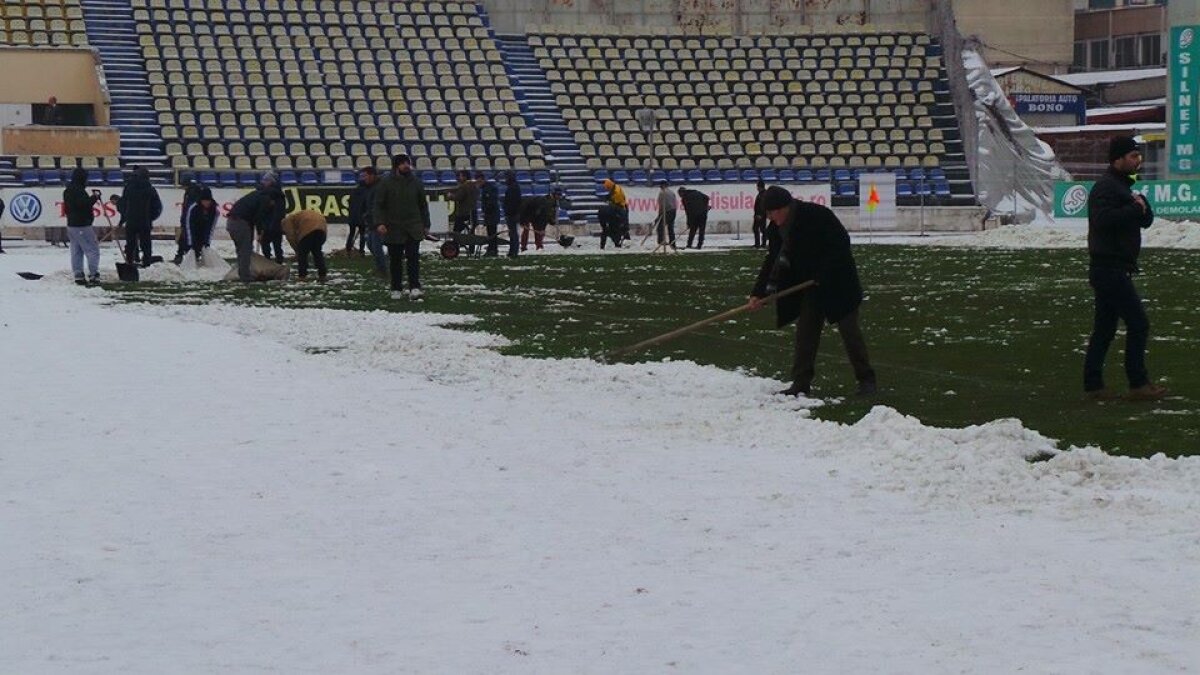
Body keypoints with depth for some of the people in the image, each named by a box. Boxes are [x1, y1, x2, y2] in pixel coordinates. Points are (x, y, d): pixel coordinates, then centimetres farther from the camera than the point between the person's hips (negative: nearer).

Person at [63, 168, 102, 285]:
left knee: (76, 252, 11)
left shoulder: (68, 191, 15)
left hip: (71, 225, 10)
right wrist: (95, 197, -13)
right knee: (93, 250, -6)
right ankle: (93, 275, -11)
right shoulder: (78, 191, -17)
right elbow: (84, 204, -26)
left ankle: (78, 275, 11)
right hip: (82, 226, -10)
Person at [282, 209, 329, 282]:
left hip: (308, 229, -8)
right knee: (317, 252, 20)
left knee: (302, 252, 6)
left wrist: (297, 251, 12)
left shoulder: (286, 222, 15)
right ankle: (322, 275, 17)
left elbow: (291, 238, 3)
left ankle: (303, 275, 6)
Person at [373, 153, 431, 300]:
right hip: (393, 228, -1)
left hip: (413, 228, 1)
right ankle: (396, 290, 14)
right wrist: (379, 223, -16)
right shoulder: (386, 184, -1)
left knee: (413, 258, -9)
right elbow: (378, 205, -2)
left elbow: (423, 205, 16)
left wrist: (426, 225, 13)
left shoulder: (416, 183, 8)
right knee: (396, 261, 5)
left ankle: (415, 288, -12)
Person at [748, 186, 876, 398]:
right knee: (805, 331, 3)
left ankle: (866, 379, 7)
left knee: (849, 328, -2)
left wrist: (823, 274, -24)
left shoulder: (817, 215, -23)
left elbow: (841, 244, -21)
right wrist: (758, 293, -7)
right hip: (810, 285, 7)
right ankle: (801, 382, 7)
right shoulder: (779, 228, -2)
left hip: (837, 283, -7)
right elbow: (773, 261, 1)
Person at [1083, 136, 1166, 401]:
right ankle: (1138, 384, -7)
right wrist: (1135, 208, -18)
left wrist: (1141, 206, -4)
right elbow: (1104, 219, -29)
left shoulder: (1122, 185, 21)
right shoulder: (1106, 187, -13)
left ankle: (1093, 384, 12)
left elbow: (1146, 220, 17)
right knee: (1138, 324, -10)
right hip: (1110, 268, -11)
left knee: (1104, 329, 10)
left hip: (1109, 270, 11)